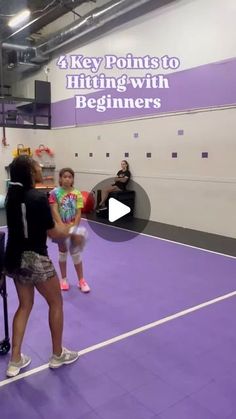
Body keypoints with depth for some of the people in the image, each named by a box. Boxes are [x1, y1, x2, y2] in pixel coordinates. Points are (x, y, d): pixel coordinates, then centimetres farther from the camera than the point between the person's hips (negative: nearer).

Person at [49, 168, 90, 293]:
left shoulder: (77, 194, -4)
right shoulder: (55, 193, -8)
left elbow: (78, 213, -6)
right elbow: (54, 211, -14)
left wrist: (74, 227, -16)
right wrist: (62, 226, -23)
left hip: (73, 228, 0)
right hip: (60, 228, 0)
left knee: (76, 253, 6)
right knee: (62, 253, 13)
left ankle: (81, 280, 18)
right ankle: (64, 279, 27)